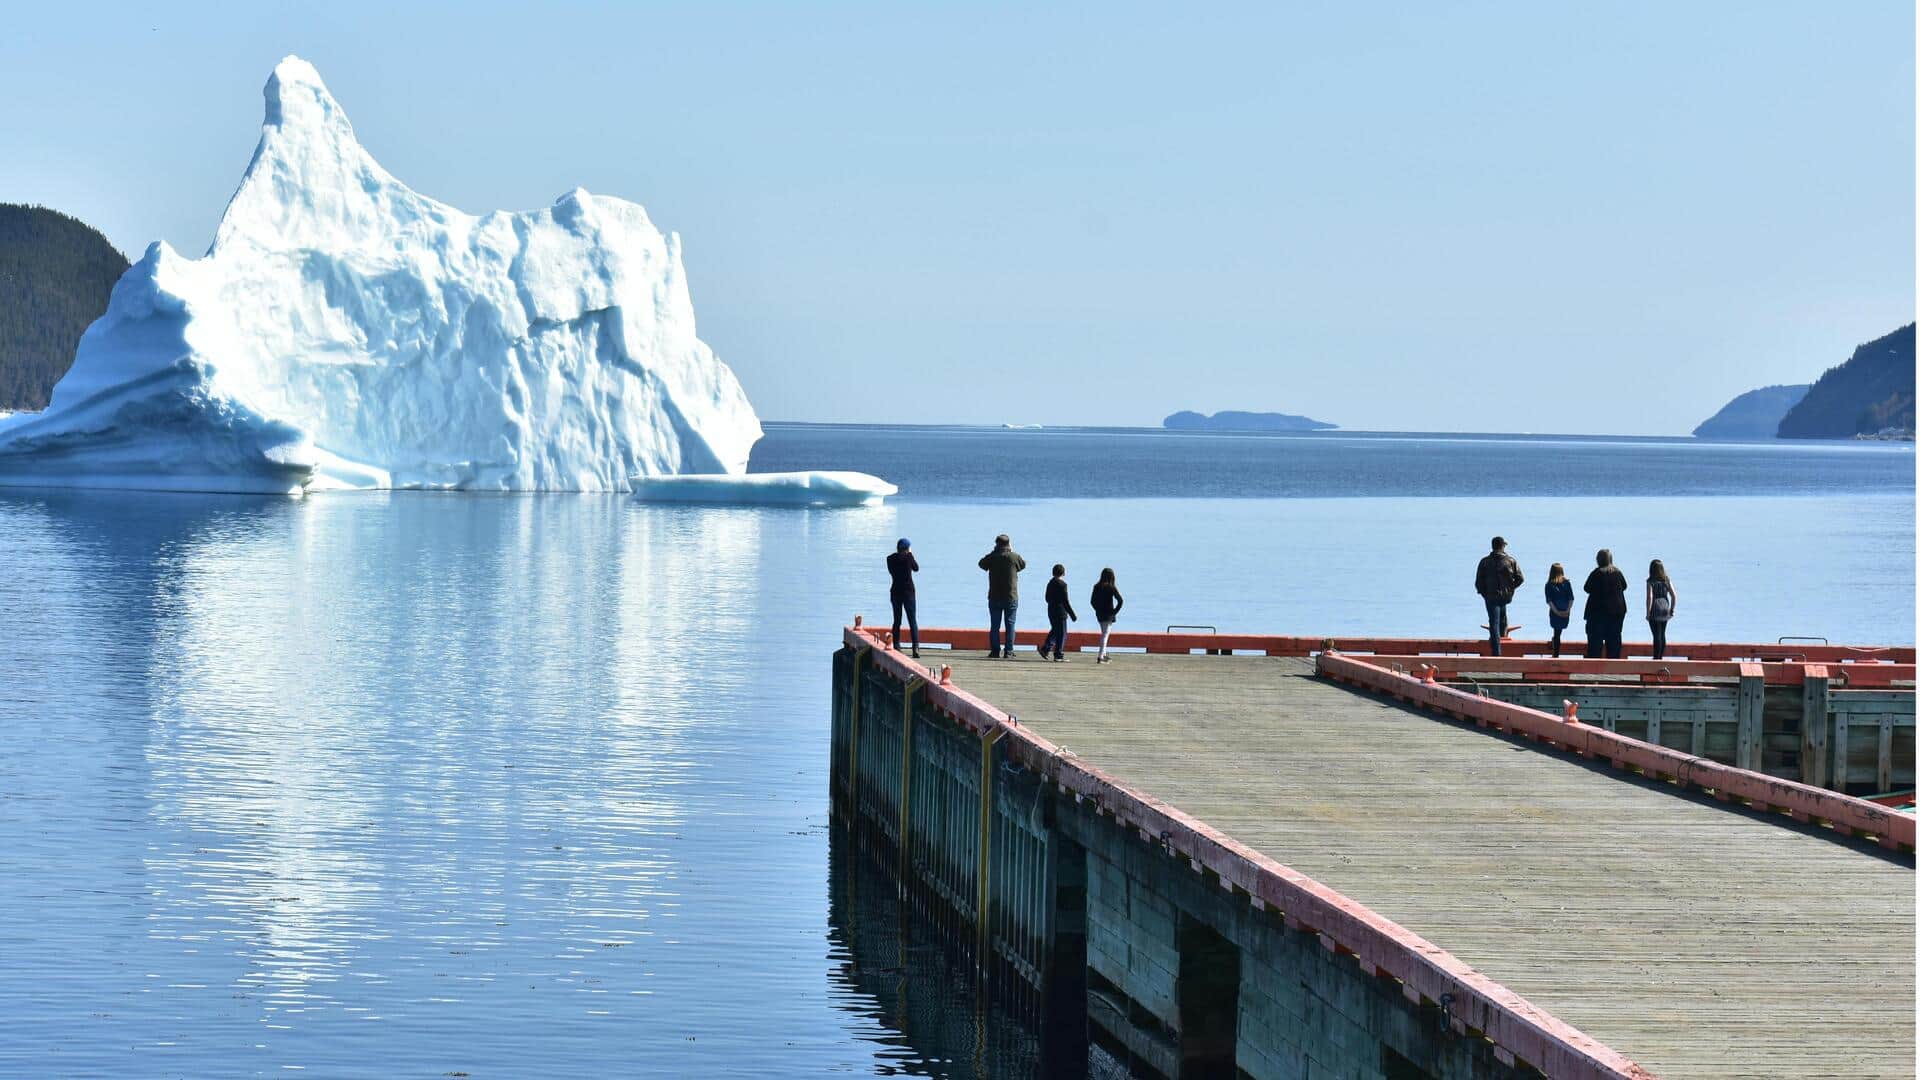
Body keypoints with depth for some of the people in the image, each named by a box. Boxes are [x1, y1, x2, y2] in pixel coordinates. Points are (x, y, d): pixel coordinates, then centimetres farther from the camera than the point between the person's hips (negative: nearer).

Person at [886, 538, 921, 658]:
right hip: (908, 591, -3)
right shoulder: (908, 557, -10)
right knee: (913, 620, -2)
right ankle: (916, 647, -15)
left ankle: (896, 647, 14)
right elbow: (916, 568, 7)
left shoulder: (890, 559, -2)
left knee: (896, 621, 14)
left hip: (895, 592, 3)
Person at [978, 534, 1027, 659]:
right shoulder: (1014, 557, -7)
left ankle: (995, 651, 3)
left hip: (994, 597, 1)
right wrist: (1012, 551, 20)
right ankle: (1008, 652, 0)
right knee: (1010, 625, 4)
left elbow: (982, 564, 15)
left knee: (994, 625, 6)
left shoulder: (991, 557, -5)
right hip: (1011, 597, -1)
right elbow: (1023, 565, 13)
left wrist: (994, 552, 16)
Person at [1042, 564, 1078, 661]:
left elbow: (1047, 599, 16)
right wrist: (1072, 614, -13)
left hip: (1051, 612, 8)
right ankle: (1058, 656, 1)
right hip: (1060, 612, -8)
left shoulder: (1050, 583, 8)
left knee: (1054, 632, 20)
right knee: (1061, 634, 0)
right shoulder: (1062, 584, -15)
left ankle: (1045, 649, 13)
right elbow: (1065, 601, -17)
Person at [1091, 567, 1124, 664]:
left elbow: (1093, 601, 6)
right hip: (1109, 614, -5)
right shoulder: (1111, 588, -12)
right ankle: (1100, 657, -10)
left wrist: (1098, 610, 13)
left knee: (1104, 633, 22)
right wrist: (1115, 611, -7)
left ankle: (1103, 655, 30)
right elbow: (1120, 600, -16)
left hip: (1099, 614, 5)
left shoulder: (1096, 587, 2)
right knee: (1105, 635, -3)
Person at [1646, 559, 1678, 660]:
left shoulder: (1651, 581, -11)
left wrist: (1648, 613, -10)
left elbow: (1649, 597, -16)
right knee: (1662, 634, 15)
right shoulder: (1667, 580, 3)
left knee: (1657, 635, -2)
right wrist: (1672, 610, 11)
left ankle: (1656, 657, 0)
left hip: (1655, 610, -5)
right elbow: (1674, 596, 1)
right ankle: (1661, 656, 21)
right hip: (1665, 610, 5)